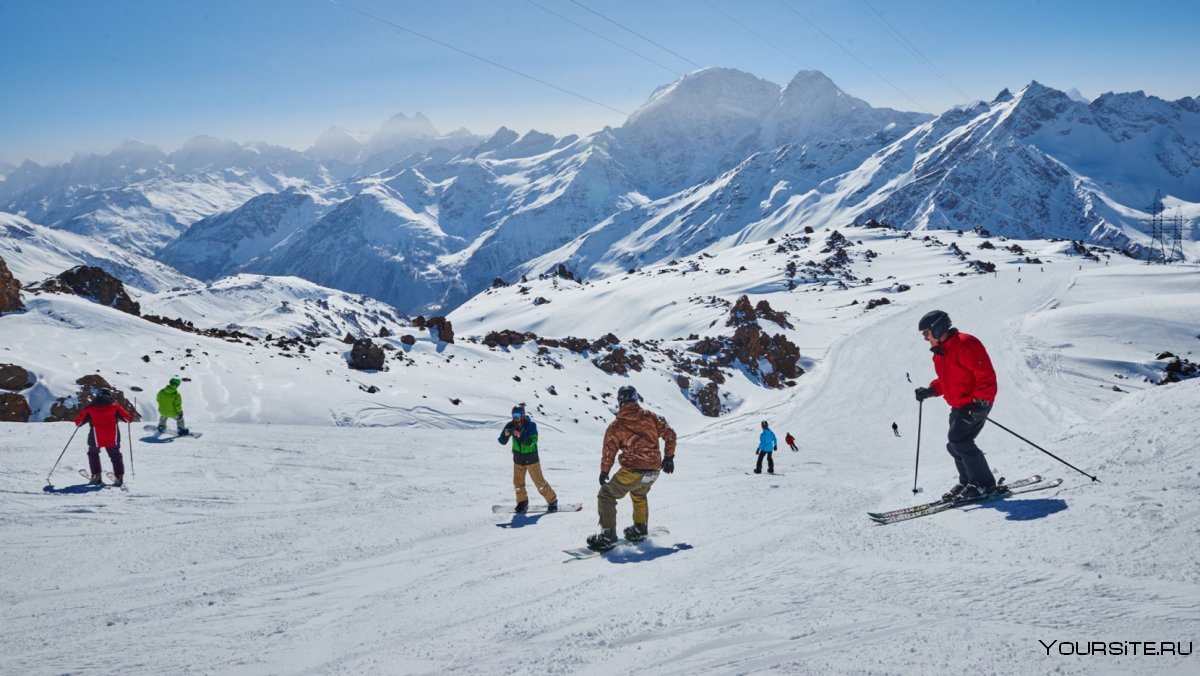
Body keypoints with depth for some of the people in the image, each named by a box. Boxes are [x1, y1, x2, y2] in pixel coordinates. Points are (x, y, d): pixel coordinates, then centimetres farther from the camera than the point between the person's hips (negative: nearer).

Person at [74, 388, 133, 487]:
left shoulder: (90, 408, 3)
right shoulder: (115, 406, 3)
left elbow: (79, 421, 9)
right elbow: (127, 417, 4)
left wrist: (78, 423, 32)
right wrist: (130, 419, 26)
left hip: (96, 438, 0)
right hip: (113, 438, 0)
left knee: (93, 453, 25)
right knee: (115, 456, 15)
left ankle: (96, 476, 16)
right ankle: (119, 477, 1)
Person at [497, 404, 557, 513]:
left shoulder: (531, 425, -18)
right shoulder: (511, 425, -8)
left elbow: (531, 442, -29)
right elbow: (502, 441, -8)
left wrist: (520, 436, -45)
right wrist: (505, 434, -30)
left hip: (531, 458, -4)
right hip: (518, 459, 4)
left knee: (539, 482, -1)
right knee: (518, 482, 6)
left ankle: (552, 501, 14)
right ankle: (522, 502, 28)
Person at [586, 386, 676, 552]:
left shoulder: (615, 425, -4)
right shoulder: (650, 417, 5)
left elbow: (609, 451, -1)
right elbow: (669, 434, 8)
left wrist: (604, 472, 12)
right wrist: (669, 457, 19)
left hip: (632, 470, -5)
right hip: (654, 470, 5)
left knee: (606, 496, 7)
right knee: (639, 495, 33)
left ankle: (608, 536, -3)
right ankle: (640, 529, 40)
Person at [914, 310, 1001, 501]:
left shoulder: (965, 344, -20)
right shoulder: (940, 351, 12)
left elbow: (986, 375, -22)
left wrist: (980, 402, -27)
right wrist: (930, 391, 7)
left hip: (976, 404, -10)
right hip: (959, 406, 10)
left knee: (959, 440, -17)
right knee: (954, 445, 10)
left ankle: (984, 484, -8)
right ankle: (967, 482, 22)